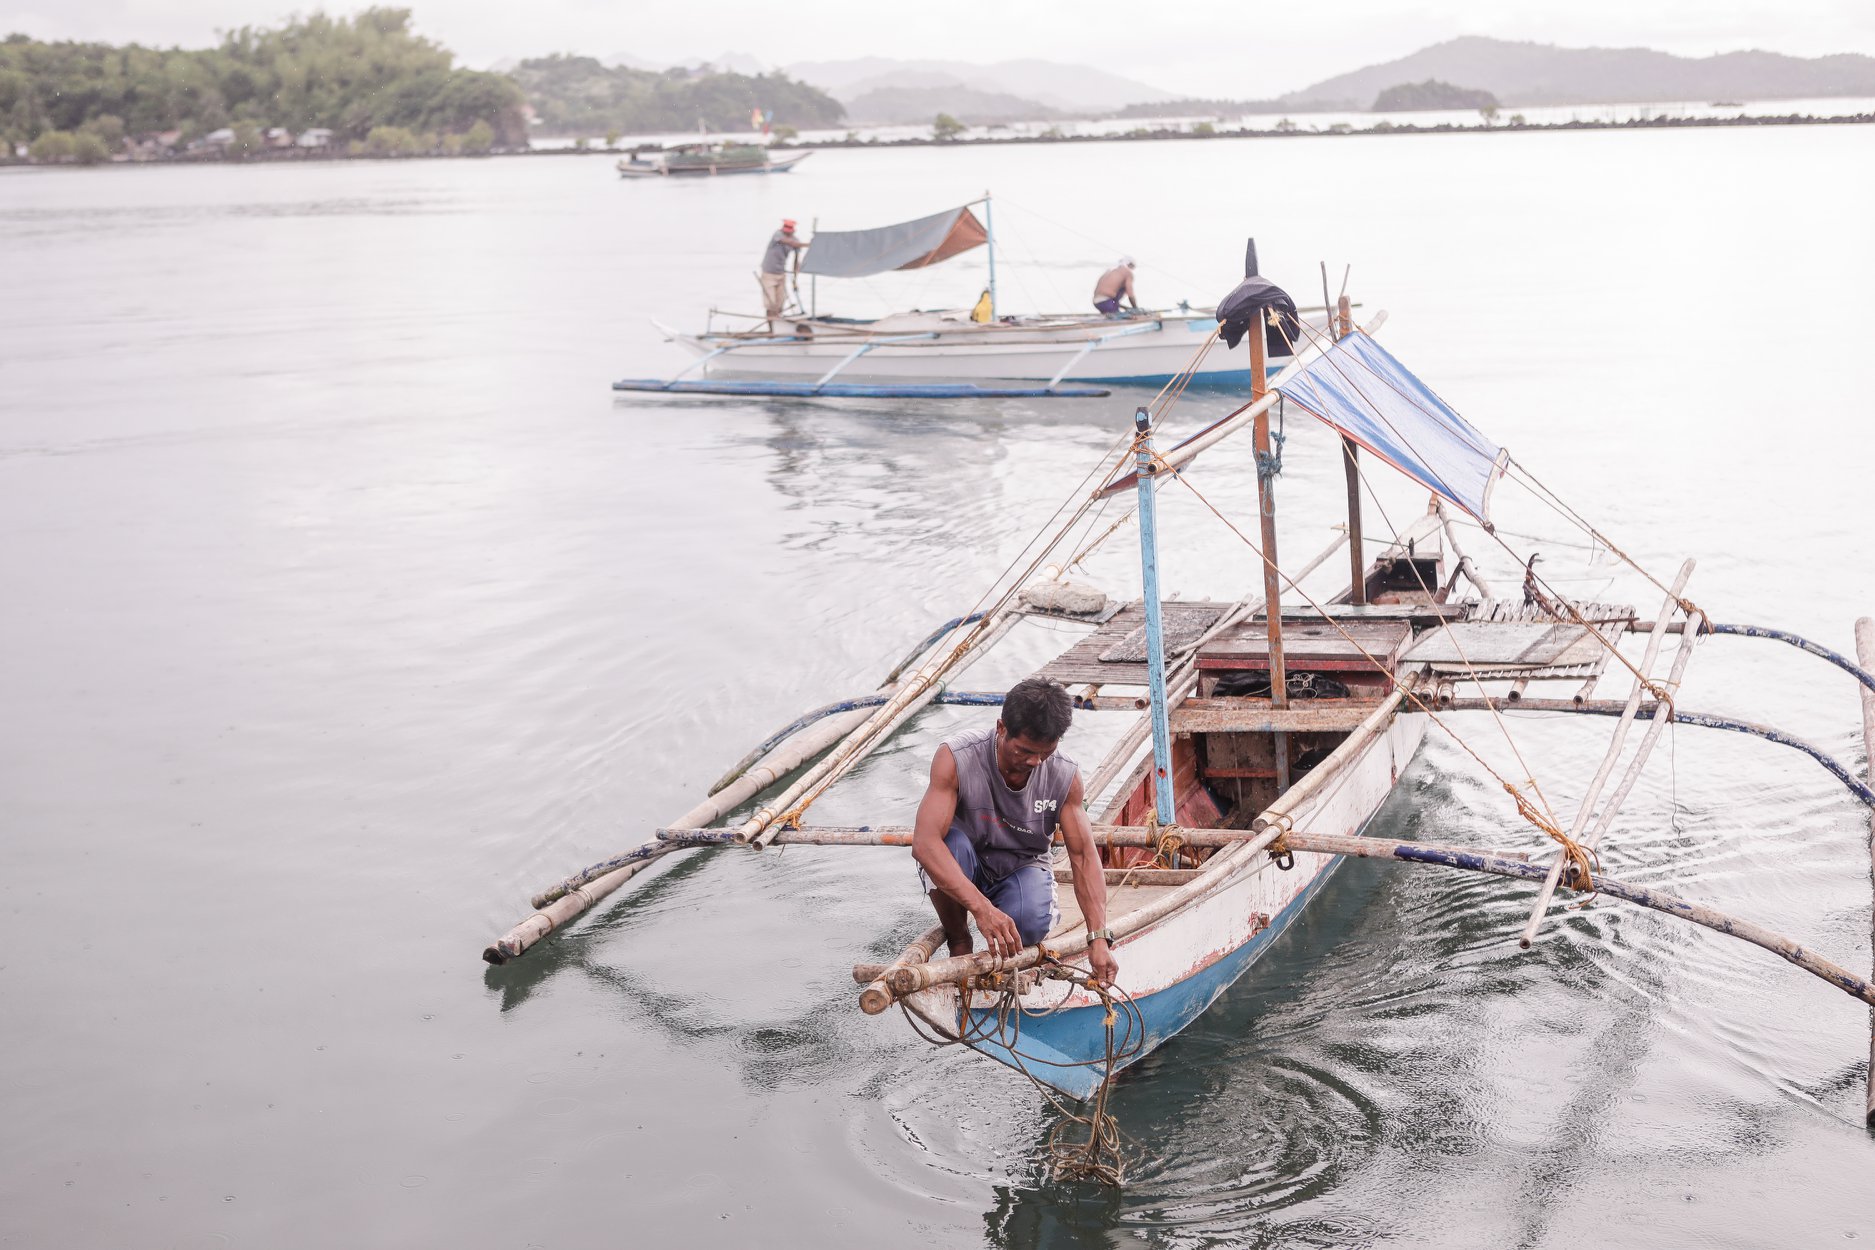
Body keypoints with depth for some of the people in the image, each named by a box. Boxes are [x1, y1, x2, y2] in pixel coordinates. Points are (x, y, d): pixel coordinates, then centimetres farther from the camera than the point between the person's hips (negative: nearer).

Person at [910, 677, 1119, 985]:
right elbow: (924, 842, -37)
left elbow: (1084, 857, -14)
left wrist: (1099, 939, -28)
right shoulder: (956, 759, -27)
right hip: (960, 869, -1)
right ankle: (958, 942, -10)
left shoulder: (1065, 777, -15)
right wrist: (981, 907, -50)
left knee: (1031, 923, -34)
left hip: (1022, 868, 1)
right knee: (952, 842, -37)